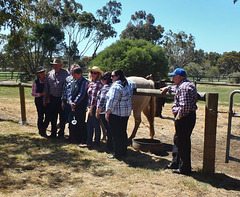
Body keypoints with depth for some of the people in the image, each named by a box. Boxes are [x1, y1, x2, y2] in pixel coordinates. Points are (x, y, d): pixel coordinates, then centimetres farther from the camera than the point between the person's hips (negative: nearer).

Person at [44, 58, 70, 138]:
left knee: (62, 116, 4)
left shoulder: (66, 73, -6)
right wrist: (47, 96, 16)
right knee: (53, 116, 10)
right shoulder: (50, 74, 10)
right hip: (53, 98, 5)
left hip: (62, 98, -4)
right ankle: (53, 132, 22)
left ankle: (61, 132, 16)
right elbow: (47, 86, 18)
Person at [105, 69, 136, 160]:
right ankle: (124, 152, 24)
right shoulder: (128, 84, 8)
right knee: (123, 133, 16)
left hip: (116, 114, -9)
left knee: (116, 134, -1)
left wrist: (107, 113, -14)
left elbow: (112, 101, -20)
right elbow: (134, 85, 33)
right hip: (127, 113, 9)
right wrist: (124, 78, 35)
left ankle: (117, 154, 4)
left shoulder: (116, 87, -17)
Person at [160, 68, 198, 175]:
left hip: (184, 118, -11)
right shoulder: (188, 84, 15)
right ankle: (175, 163, 33)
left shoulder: (184, 87, -20)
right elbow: (176, 88, 39)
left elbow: (184, 106, -30)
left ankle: (184, 168, 8)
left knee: (183, 143, -2)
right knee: (178, 140, 21)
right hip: (189, 117, 11)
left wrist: (179, 116, -19)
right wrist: (167, 88, 48)